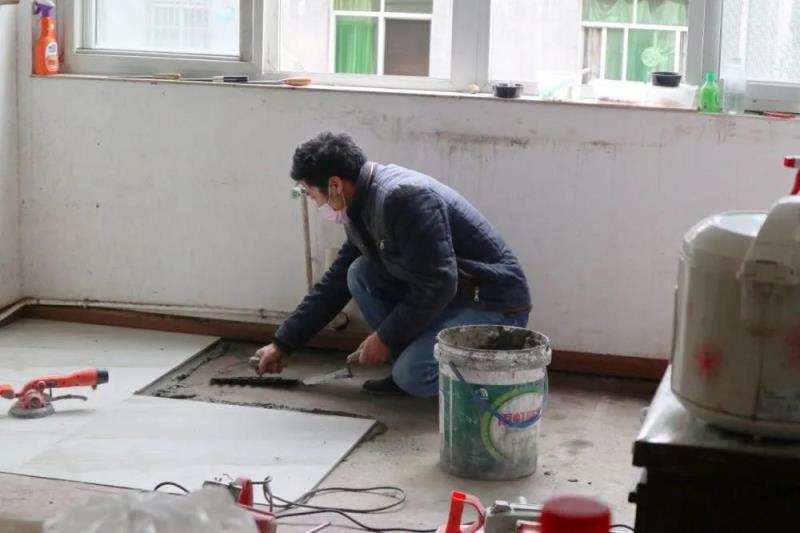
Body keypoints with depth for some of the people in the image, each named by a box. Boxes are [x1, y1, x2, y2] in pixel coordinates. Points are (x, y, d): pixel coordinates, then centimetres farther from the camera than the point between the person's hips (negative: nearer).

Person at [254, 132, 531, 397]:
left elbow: (437, 286, -27)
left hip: (495, 306, -9)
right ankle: (411, 363, 5)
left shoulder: (403, 197, -25)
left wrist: (386, 337, -15)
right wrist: (282, 344, 16)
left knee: (412, 376, -26)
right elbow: (336, 281, 15)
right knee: (360, 273, -1)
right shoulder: (363, 206, 5)